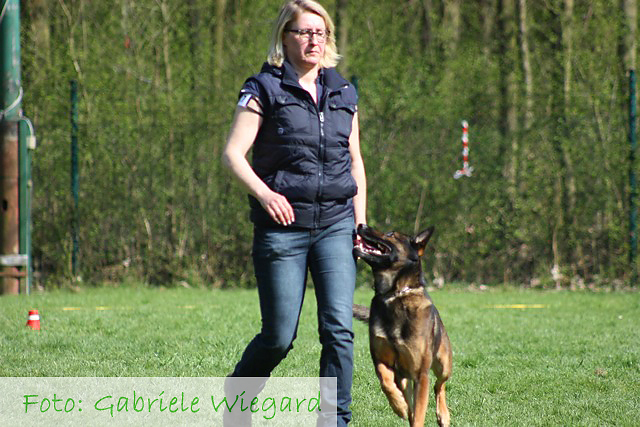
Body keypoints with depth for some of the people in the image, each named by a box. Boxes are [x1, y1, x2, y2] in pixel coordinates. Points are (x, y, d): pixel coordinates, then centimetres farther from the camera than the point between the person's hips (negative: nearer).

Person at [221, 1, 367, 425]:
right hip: (283, 226, -3)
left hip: (335, 225, 4)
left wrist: (360, 222, 10)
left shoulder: (343, 93, 12)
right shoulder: (265, 89, -2)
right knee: (279, 337, 0)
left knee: (339, 328, -9)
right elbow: (233, 153, -8)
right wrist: (263, 193, -24)